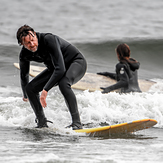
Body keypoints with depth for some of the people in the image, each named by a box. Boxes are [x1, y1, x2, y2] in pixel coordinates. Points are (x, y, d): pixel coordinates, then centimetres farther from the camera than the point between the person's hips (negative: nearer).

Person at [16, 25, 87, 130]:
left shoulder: (49, 39, -34)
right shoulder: (24, 54, -13)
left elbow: (60, 69, -39)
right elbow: (24, 76, 9)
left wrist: (45, 90, -39)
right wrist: (25, 96, 20)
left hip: (77, 62, -7)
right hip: (54, 69, 7)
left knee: (63, 83, -38)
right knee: (30, 89, -6)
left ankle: (77, 122, -35)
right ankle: (42, 123, 6)